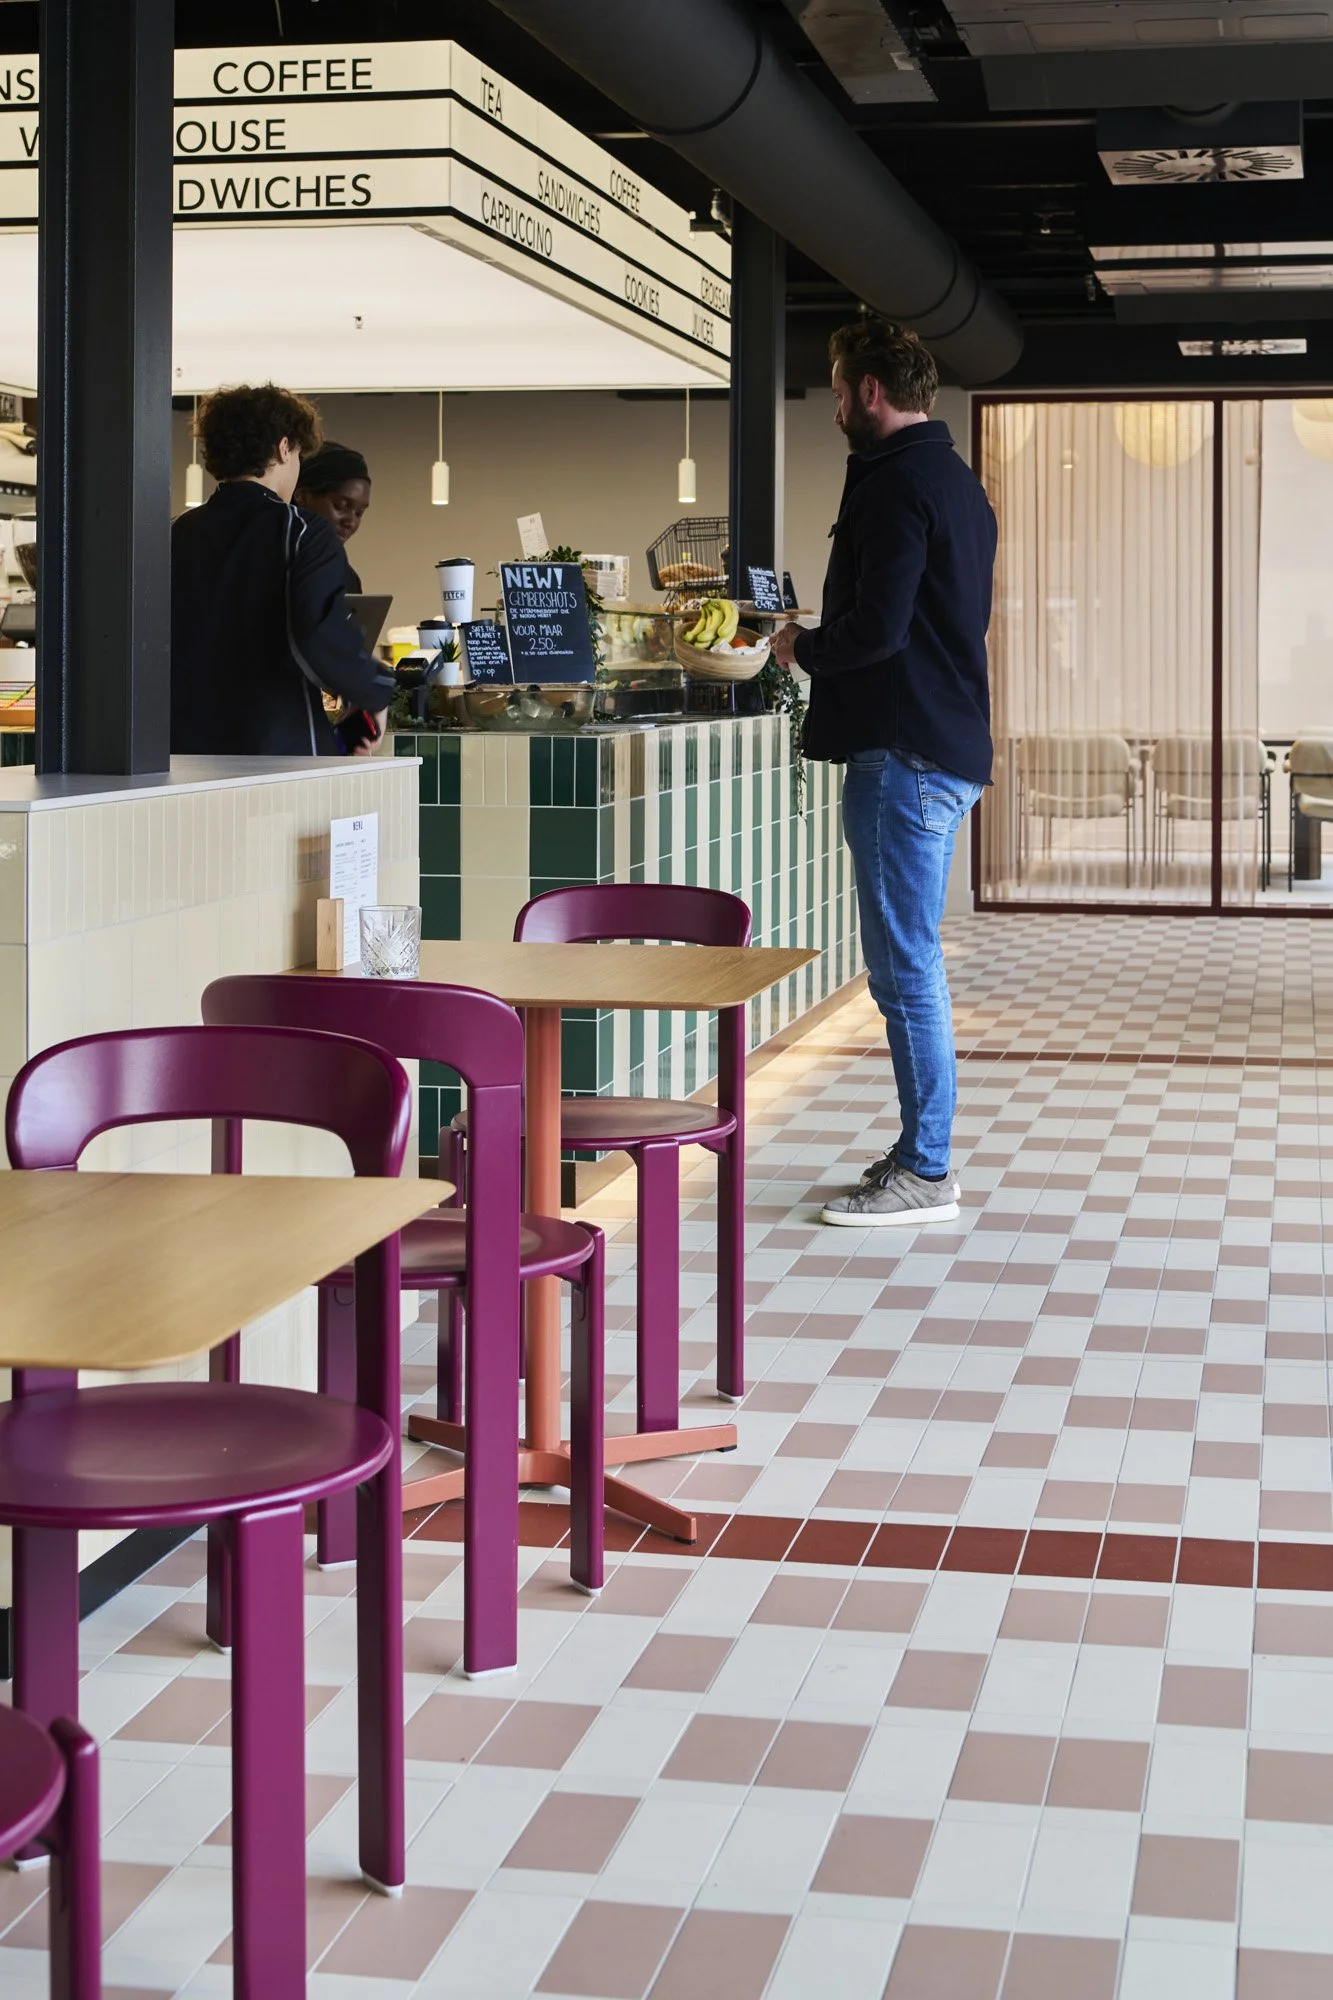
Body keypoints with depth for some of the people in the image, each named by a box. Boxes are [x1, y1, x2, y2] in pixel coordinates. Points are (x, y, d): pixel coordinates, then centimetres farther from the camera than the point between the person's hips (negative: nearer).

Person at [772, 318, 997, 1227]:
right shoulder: (959, 484, 18)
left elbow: (877, 626, -22)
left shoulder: (895, 485, -13)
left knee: (905, 970, -6)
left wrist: (803, 648, -3)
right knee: (912, 965, 15)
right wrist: (824, 644, 18)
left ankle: (924, 1171, -2)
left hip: (903, 755, -11)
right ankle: (921, 1155, 21)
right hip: (951, 747, 11)